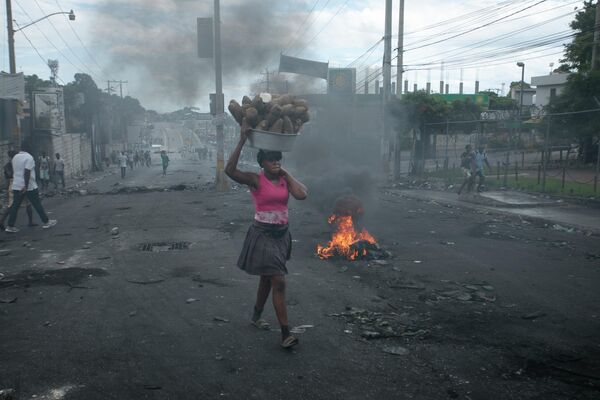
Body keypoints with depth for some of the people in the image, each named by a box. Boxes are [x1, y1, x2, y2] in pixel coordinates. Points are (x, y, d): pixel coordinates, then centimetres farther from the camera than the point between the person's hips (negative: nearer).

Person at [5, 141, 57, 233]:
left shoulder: (15, 157, 12)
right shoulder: (29, 157, -13)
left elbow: (15, 171, 20)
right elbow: (27, 172, -22)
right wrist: (26, 186, -25)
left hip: (16, 186, 7)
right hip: (29, 187, -7)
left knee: (15, 206, 6)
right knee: (37, 205, 3)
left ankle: (10, 226, 4)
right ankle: (46, 222, 11)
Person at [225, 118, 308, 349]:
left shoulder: (285, 180, 4)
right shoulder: (255, 180, -12)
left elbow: (302, 194, -15)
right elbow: (230, 170, -28)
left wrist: (285, 173, -6)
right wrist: (242, 140, -29)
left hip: (282, 234, 6)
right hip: (263, 234, -6)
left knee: (267, 278, 21)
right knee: (279, 283, -11)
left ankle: (256, 317, 42)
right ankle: (285, 334, -5)